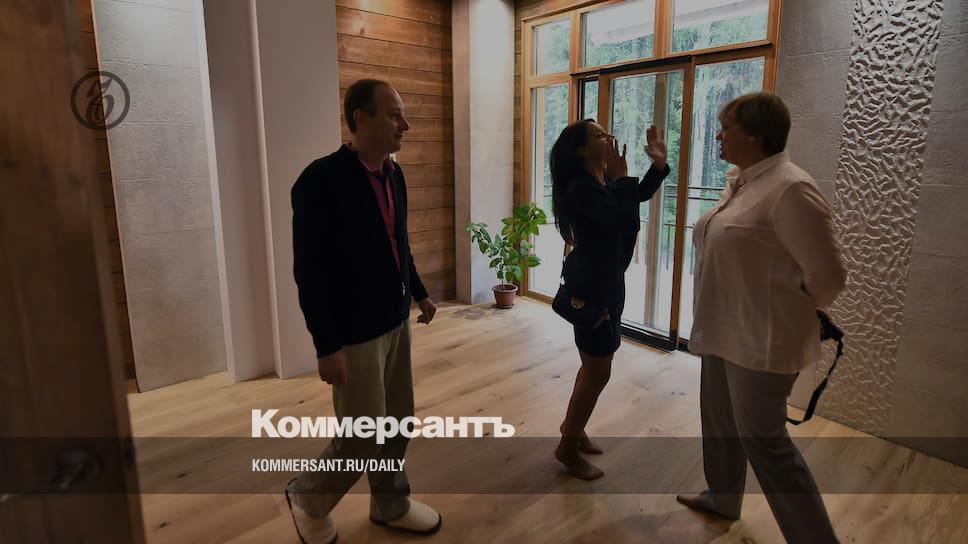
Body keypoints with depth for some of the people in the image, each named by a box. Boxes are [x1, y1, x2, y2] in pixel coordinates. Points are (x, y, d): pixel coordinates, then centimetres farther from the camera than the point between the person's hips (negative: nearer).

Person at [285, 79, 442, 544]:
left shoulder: (392, 173, 4)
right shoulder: (321, 179, -19)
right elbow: (309, 272, -19)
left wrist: (418, 293, 19)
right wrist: (327, 346, -19)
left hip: (395, 321, 8)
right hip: (354, 333, -7)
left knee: (397, 422, 17)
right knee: (362, 438, 4)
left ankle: (390, 504, 39)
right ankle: (307, 498, 32)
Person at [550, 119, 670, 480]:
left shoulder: (603, 182, 7)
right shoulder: (581, 187, -21)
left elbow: (638, 197, 23)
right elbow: (627, 223, -27)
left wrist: (658, 164, 9)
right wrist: (621, 177, -18)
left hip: (604, 281, 10)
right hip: (591, 285, -10)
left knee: (595, 365, 20)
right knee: (598, 372, 0)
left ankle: (573, 428, 38)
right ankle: (568, 447, 17)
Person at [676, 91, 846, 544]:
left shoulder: (790, 188, -20)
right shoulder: (738, 183, 8)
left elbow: (826, 276, -18)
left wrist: (790, 309, -3)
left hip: (760, 339, -9)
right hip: (725, 331, 9)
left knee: (762, 438, 0)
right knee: (719, 420, 22)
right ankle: (723, 497, 43)